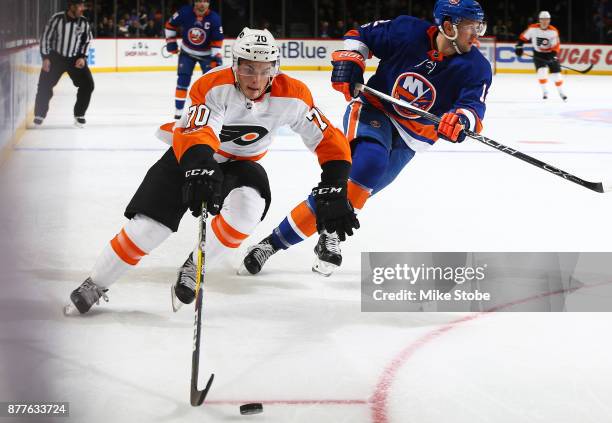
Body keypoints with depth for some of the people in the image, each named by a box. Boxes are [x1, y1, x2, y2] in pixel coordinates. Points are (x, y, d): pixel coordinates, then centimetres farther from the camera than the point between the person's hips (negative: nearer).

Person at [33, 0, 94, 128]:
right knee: (45, 85, -5)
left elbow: (87, 41, 5)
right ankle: (39, 115, 14)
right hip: (55, 57, -2)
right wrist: (45, 58, -11)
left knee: (88, 84, -9)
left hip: (75, 59, 2)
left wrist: (82, 57, -6)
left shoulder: (84, 22, -8)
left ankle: (79, 115, 7)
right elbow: (46, 37, -9)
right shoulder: (57, 19, -17)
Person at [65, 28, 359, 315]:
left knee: (247, 207, -32)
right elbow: (196, 134, -46)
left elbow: (330, 139, -18)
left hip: (240, 163, 2)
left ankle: (194, 268, -9)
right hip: (189, 155, -2)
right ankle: (95, 285, 10)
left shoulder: (291, 96, -22)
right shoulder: (213, 86, -31)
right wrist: (201, 170, -66)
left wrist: (333, 193, -27)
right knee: (149, 226, -13)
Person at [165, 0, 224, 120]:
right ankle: (178, 111, 1)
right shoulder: (185, 13, -19)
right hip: (187, 52, 0)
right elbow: (170, 25, -3)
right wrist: (171, 41, -5)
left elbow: (217, 40, -15)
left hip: (206, 53, 0)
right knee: (183, 80, -5)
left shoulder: (214, 18, -20)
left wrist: (216, 57, -25)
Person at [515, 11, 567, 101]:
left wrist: (553, 55, -28)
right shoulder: (533, 28, -15)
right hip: (538, 54, -1)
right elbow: (523, 37, -2)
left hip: (550, 53, 1)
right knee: (541, 71, -20)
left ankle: (561, 92, 21)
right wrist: (519, 46, -9)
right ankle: (544, 92, -3)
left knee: (556, 73, 1)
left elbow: (556, 45, -14)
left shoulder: (553, 31, -16)